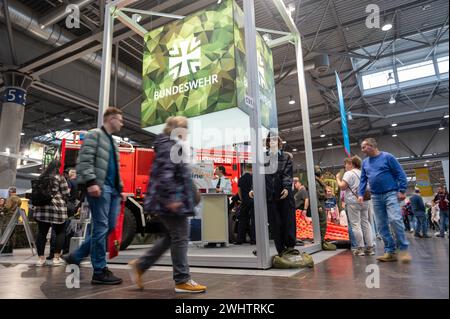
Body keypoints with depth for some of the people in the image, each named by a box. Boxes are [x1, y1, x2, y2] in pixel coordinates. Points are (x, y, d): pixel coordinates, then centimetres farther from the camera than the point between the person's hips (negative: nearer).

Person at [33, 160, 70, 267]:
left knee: (42, 233, 5)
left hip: (41, 208, 5)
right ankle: (56, 258, 2)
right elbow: (66, 194, -3)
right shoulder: (59, 177, -3)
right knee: (60, 232, 4)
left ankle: (41, 258, 6)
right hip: (57, 208, -5)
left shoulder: (41, 177, 13)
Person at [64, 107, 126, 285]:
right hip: (99, 187, -9)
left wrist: (120, 189, 21)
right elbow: (85, 160, -12)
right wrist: (91, 182, -23)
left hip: (112, 189, 9)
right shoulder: (95, 134, 0)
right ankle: (99, 271, -1)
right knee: (101, 227, -8)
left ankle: (76, 257, 21)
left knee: (109, 227, 7)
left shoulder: (112, 142, 27)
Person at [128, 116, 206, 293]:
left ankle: (139, 265, 22)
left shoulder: (172, 146, 21)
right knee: (180, 238, -3)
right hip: (172, 200, -11)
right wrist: (171, 198, -27)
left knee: (171, 237, 16)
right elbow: (165, 174, -23)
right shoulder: (169, 145, -12)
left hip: (173, 200, 11)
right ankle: (182, 281, 7)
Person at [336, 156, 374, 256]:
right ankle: (370, 247, 10)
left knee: (355, 224, -4)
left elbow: (342, 186, -12)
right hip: (364, 201, 7)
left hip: (353, 202, -7)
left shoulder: (349, 173, -6)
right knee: (365, 223, 9)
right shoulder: (362, 173, 17)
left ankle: (360, 248, -3)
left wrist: (338, 178, 2)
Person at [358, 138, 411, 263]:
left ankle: (403, 249, -2)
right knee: (382, 225, 3)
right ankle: (390, 251, 10)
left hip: (391, 194, -5)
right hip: (376, 197, 6)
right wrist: (361, 194, 3)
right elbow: (363, 180, 14)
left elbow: (400, 173, -5)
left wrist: (401, 190, -11)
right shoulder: (365, 162, 12)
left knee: (395, 220, -18)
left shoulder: (387, 157, -3)